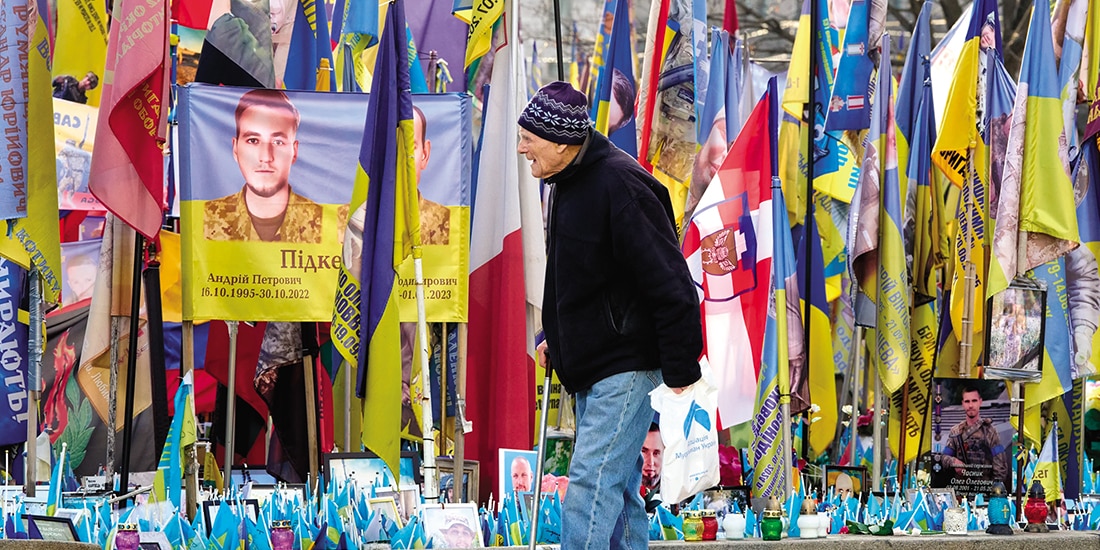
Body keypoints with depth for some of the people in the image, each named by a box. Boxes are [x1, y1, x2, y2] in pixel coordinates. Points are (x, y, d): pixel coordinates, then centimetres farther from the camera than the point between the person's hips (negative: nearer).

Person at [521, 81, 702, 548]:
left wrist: (681, 372, -20)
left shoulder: (619, 186, -19)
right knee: (618, 485, 14)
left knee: (592, 481, -15)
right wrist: (554, 338, 17)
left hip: (630, 365, -10)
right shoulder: (568, 184, 11)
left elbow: (670, 285, -21)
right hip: (591, 367, 10)